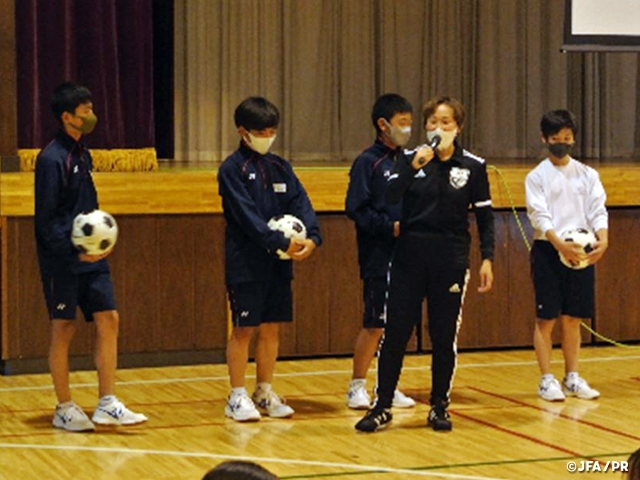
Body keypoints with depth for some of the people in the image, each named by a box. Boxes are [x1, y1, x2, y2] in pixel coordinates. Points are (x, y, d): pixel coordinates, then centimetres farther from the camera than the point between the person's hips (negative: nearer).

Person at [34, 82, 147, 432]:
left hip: (91, 258, 8)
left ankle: (107, 404, 5)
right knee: (63, 329, 1)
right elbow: (46, 219, -14)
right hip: (62, 262, -8)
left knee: (108, 319, 1)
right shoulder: (51, 159, -13)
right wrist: (75, 251, -20)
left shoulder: (81, 154, 12)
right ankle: (64, 409, 11)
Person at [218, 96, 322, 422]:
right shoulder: (232, 169, -6)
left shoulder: (280, 167, 12)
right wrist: (280, 243, -25)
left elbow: (300, 202, 1)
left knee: (271, 329, 9)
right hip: (246, 263, -5)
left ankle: (264, 393, 20)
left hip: (279, 263, 6)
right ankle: (237, 397, 8)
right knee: (244, 329, -1)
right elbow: (247, 215, -17)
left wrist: (311, 237, -18)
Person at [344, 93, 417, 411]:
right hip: (378, 258, -6)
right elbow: (356, 209, -12)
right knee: (375, 324, -3)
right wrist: (391, 226, -17)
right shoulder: (368, 162, -5)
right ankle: (357, 387, 9)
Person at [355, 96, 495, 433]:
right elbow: (389, 198, -12)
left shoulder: (473, 166, 1)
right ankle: (382, 407, 9)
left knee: (445, 336, 5)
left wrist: (487, 258, -2)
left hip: (451, 259, 0)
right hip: (409, 256, 1)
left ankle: (439, 407, 18)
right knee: (395, 332, 0)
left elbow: (484, 215, 5)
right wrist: (414, 167, -23)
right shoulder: (410, 159, 3)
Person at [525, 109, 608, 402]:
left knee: (573, 317, 8)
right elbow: (539, 216, -11)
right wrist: (560, 245, -28)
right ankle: (547, 380, 5)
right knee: (546, 317, -1)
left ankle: (572, 378, 17)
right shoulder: (537, 177, -1)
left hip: (581, 252, 3)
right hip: (548, 250, -3)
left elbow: (598, 210, 3)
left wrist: (603, 238, -18)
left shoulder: (587, 175, 9)